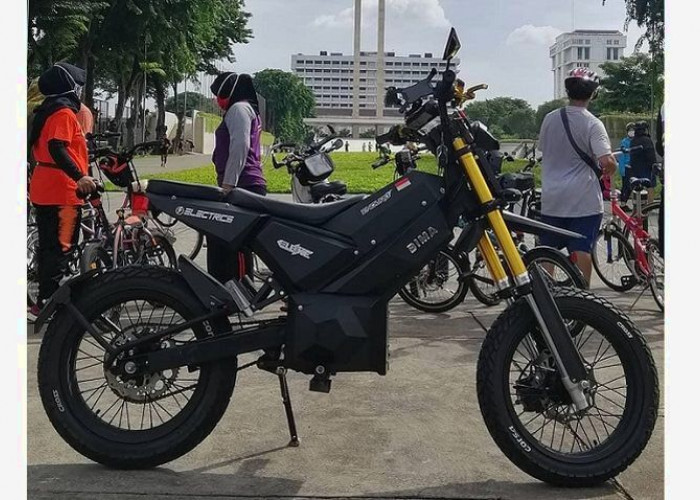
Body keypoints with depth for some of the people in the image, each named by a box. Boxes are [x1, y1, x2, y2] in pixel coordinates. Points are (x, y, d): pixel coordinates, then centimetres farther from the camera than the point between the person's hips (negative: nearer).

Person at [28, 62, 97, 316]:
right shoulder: (64, 112, -11)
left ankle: (44, 300, 21)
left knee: (48, 246, 14)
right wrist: (80, 177, -34)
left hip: (42, 190, 10)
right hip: (61, 191, -10)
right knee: (61, 248, -7)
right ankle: (48, 301, -6)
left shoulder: (45, 111, 18)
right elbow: (57, 148, -25)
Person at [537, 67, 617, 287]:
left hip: (552, 197, 4)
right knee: (582, 250, 0)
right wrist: (610, 170, 1)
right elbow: (607, 162, -20)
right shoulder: (592, 124, -12)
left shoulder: (550, 119, 3)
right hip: (584, 199, -4)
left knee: (547, 251, 12)